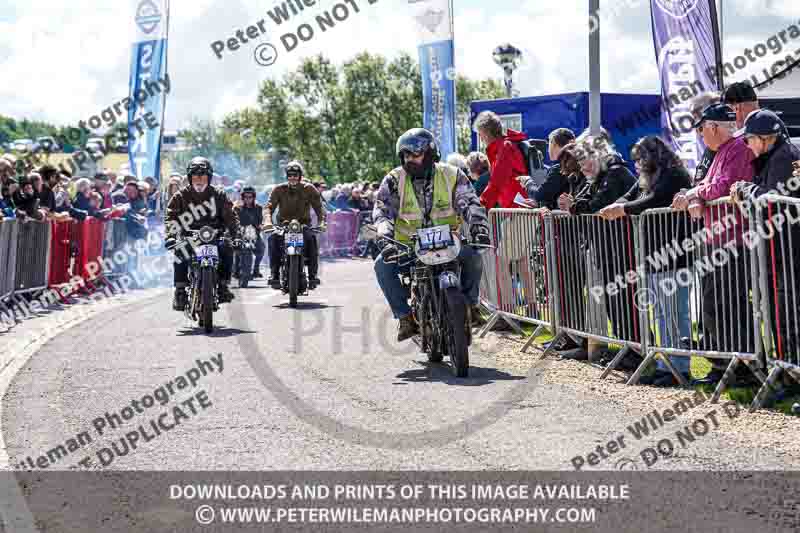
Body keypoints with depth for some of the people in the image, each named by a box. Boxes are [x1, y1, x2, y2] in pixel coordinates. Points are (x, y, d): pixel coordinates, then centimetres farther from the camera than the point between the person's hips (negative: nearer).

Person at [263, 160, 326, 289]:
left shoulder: (309, 189, 1)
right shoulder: (279, 189, 2)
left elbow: (319, 207, -6)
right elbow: (269, 206, -8)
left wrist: (321, 223, -25)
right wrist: (267, 221, -29)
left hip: (303, 225, -1)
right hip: (283, 225, 1)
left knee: (311, 238, -33)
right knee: (272, 238, -30)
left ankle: (313, 274, -27)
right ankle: (274, 273, -25)